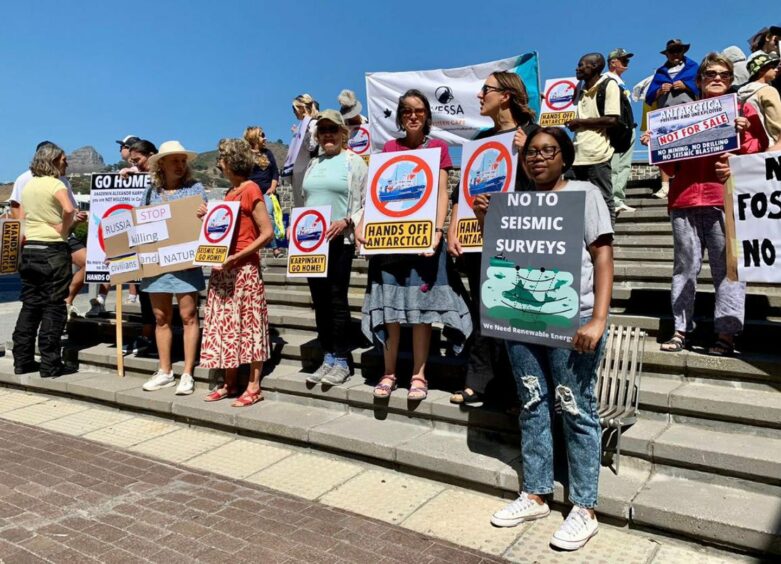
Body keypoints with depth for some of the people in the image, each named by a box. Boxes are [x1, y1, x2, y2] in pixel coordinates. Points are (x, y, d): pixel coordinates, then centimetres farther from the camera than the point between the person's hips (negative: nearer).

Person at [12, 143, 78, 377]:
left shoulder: (28, 185, 15)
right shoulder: (55, 184, -8)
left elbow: (21, 218, 18)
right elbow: (69, 209, -26)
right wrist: (63, 232, -12)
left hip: (29, 249, 7)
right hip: (53, 250, -7)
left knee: (30, 305, 12)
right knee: (54, 307, -2)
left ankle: (22, 360, 17)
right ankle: (50, 364, 0)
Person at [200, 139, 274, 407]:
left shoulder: (251, 189, -9)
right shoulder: (230, 192, 15)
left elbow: (267, 233, -15)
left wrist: (237, 256, -20)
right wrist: (209, 216, 7)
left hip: (244, 268, -8)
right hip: (223, 269, 8)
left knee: (248, 325, -2)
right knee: (225, 325, 10)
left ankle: (254, 387, 6)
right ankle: (230, 383, 19)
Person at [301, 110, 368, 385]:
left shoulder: (354, 162, 1)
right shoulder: (313, 164, 18)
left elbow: (367, 204, -4)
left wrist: (346, 222, -17)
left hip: (340, 239, -6)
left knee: (336, 299, -6)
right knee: (319, 300, 7)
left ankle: (341, 360, 4)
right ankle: (328, 357, 16)